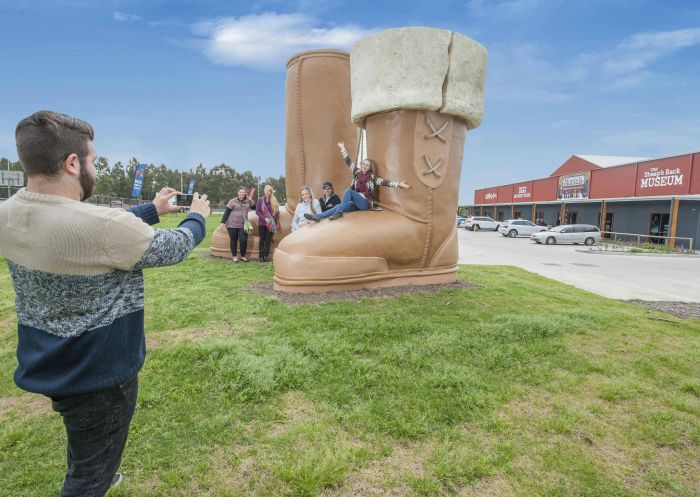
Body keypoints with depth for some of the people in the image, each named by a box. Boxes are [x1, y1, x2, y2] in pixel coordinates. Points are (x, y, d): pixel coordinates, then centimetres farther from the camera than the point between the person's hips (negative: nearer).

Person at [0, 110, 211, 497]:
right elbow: (175, 247, -17)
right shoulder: (98, 225, -32)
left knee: (83, 444, 36)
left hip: (46, 366, 8)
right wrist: (197, 217, 3)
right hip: (99, 374, -8)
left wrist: (153, 209, 13)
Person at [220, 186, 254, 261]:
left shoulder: (248, 201, 5)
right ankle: (234, 256, 20)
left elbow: (255, 207, 23)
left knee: (243, 240, -5)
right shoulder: (233, 201, -4)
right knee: (233, 240, 7)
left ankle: (243, 256, 13)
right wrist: (223, 222, -9)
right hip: (232, 225, -2)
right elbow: (227, 212, -4)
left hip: (243, 225, 2)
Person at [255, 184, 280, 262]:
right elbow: (257, 211, -3)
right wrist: (264, 218, -14)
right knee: (262, 240, 2)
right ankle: (261, 256, 6)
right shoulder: (260, 200, 1)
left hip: (271, 224, 1)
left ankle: (266, 256, 6)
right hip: (262, 223, -1)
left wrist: (274, 221, -6)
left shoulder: (274, 201, 5)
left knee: (268, 240, 1)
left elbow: (277, 212, 8)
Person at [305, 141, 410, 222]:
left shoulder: (372, 177, -1)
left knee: (349, 191, -26)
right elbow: (349, 161, 13)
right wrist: (342, 149, 13)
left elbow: (384, 182, -12)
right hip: (357, 203, 4)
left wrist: (398, 184, -25)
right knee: (339, 206, -20)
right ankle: (318, 216, -32)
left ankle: (339, 212, -31)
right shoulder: (357, 172, 11)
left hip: (366, 203, -4)